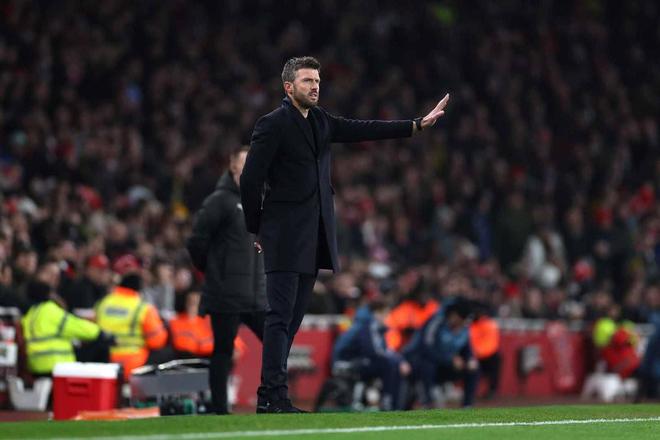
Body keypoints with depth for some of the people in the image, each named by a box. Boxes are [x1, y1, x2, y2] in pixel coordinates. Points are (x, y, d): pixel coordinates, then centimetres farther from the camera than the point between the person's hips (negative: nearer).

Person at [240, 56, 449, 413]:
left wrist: (418, 125, 9)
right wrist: (257, 230, -4)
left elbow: (362, 130, 13)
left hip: (312, 241, 8)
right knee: (280, 315, -11)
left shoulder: (320, 121, 16)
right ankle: (273, 394, -13)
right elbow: (250, 180, -9)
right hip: (285, 237, -8)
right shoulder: (273, 125, -7)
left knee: (292, 318, 7)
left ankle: (270, 396, 9)